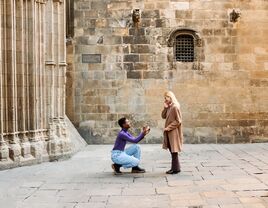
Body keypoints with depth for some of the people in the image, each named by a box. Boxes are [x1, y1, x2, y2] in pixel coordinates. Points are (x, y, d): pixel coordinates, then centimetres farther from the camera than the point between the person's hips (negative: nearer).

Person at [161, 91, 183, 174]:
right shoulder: (169, 107, 11)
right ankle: (175, 167, 22)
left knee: (174, 151, -2)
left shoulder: (175, 107, -16)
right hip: (169, 132, 9)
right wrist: (165, 108, -1)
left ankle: (175, 168, 6)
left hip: (174, 132, -9)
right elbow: (163, 116, 12)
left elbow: (178, 121, -17)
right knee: (171, 150, 13)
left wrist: (169, 127, -16)